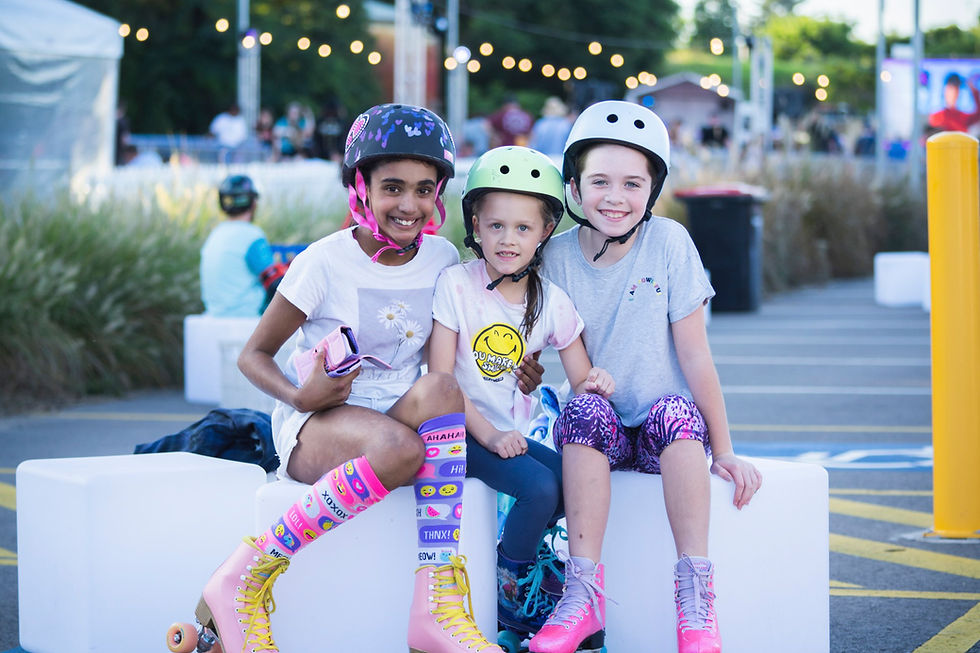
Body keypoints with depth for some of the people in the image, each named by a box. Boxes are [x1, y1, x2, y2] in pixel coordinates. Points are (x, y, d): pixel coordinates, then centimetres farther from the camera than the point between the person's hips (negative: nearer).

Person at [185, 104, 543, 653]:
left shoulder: (442, 259, 6)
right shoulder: (327, 262, -7)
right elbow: (254, 354, -2)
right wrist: (300, 396, -23)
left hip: (398, 419, 4)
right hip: (315, 424, -4)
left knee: (439, 388, -32)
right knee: (398, 448, -38)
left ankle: (439, 607, -36)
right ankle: (244, 582, -25)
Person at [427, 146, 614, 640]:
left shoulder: (551, 301, 3)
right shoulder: (456, 284, -7)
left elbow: (580, 381, 6)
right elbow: (440, 377, -11)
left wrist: (594, 384, -19)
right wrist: (488, 435, -20)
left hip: (514, 434, 4)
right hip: (463, 431, -4)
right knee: (540, 486, -27)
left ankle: (519, 558, 3)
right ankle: (511, 585, -3)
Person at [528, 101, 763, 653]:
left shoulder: (669, 242, -8)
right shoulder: (560, 257, -2)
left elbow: (694, 354, -8)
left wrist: (723, 451, -8)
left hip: (670, 433, -1)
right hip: (602, 435, 1)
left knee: (675, 412, -33)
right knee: (586, 407, -31)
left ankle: (695, 593, -33)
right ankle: (585, 594, -32)